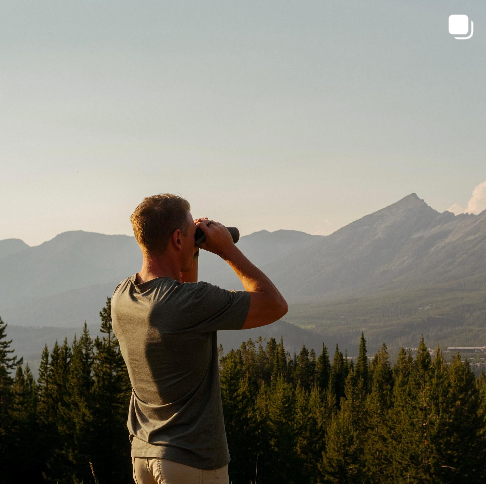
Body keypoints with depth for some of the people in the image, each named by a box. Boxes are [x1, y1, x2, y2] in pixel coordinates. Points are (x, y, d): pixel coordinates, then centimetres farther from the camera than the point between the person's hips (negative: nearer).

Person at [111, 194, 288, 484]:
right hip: (193, 460, -8)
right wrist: (227, 249, -8)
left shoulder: (122, 297, 1)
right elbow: (276, 305, -13)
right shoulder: (192, 303, -23)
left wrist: (193, 253, 11)